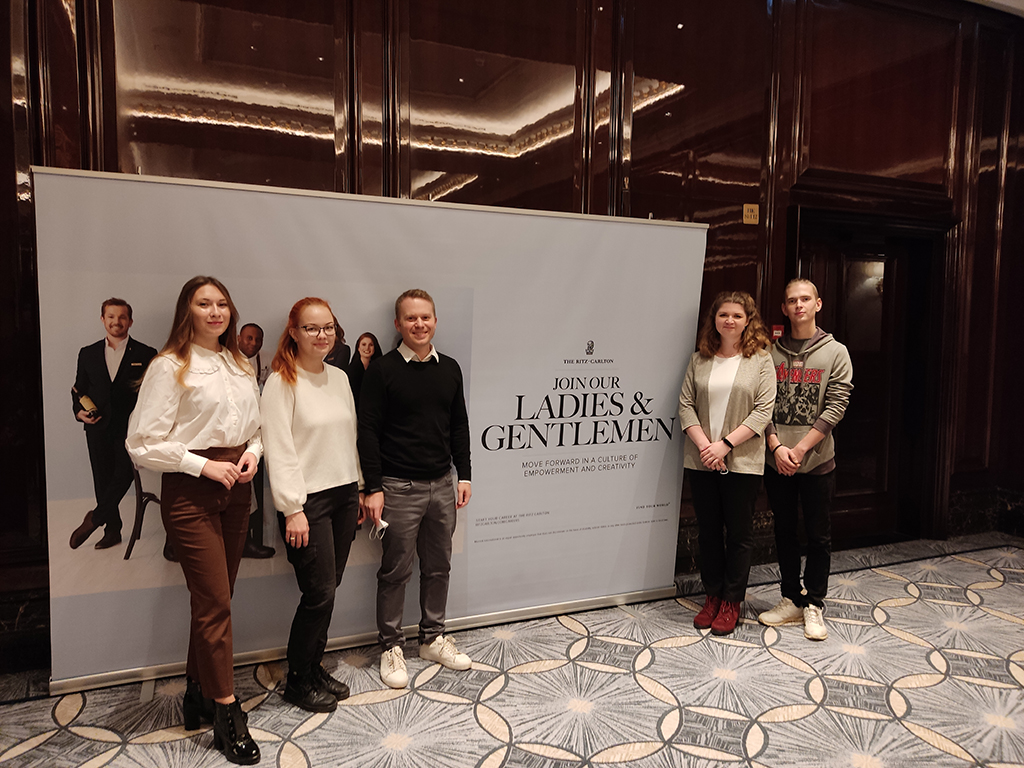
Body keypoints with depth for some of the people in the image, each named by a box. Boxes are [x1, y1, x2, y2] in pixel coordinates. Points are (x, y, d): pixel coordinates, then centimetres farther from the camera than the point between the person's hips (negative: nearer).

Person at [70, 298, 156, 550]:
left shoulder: (146, 355, 1)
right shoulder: (88, 354, 12)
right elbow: (79, 389, 17)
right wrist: (79, 411, -1)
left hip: (130, 427, -3)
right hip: (98, 428, 3)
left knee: (124, 473, -13)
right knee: (103, 480, 7)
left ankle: (94, 519, 6)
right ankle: (112, 529, 20)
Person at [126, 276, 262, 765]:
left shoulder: (240, 366, 13)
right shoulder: (169, 367, -7)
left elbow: (255, 426, 19)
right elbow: (143, 444, -10)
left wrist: (252, 453, -1)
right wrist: (205, 465, -14)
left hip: (236, 489, 6)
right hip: (191, 492, -6)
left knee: (216, 599, 13)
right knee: (215, 603, -4)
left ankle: (198, 694, 29)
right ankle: (226, 714, 8)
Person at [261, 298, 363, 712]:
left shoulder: (340, 378, 10)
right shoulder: (281, 382, -10)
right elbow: (279, 448, -14)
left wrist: (358, 488, 16)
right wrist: (293, 508, -16)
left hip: (343, 494, 7)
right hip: (308, 499, -6)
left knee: (328, 589, 11)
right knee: (320, 592, -3)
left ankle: (314, 667, 28)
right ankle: (298, 681, 17)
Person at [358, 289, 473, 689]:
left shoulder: (450, 369, 8)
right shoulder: (382, 370, -7)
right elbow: (368, 431, -8)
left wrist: (464, 475, 9)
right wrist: (373, 488, -12)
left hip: (441, 485, 5)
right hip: (398, 487, -5)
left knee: (438, 567, 14)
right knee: (395, 571, 6)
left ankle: (433, 638, 31)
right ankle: (390, 646, 21)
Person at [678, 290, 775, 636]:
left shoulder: (760, 359, -1)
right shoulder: (700, 359, 7)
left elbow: (763, 410, -8)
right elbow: (685, 405, 4)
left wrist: (725, 444, -15)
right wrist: (704, 444, -10)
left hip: (742, 462, -3)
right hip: (701, 461, 3)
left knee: (739, 532, 6)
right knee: (708, 530, 11)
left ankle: (732, 602, 20)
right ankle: (712, 596, 26)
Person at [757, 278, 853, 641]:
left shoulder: (836, 353, 1)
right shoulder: (771, 353, 5)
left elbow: (835, 408, -7)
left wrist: (800, 449, -14)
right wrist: (777, 447, -12)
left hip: (817, 460, -2)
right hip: (776, 460, 2)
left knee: (818, 535, 5)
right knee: (784, 531, 11)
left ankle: (814, 605, 19)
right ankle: (791, 600, 24)